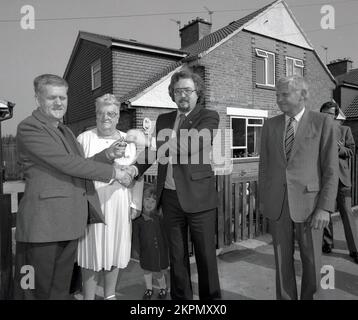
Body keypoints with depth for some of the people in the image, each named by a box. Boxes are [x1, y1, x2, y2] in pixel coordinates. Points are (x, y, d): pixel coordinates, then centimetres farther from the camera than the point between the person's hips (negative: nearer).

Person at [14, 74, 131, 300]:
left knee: (61, 288, 18)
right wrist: (113, 173, -12)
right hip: (43, 224, -8)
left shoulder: (65, 131, 19)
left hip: (69, 224, 8)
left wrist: (107, 155, -1)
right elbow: (67, 163, -17)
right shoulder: (29, 128, -9)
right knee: (37, 291, 6)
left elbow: (78, 165, 15)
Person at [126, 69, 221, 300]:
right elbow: (155, 150, 9)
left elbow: (190, 146, -19)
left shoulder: (209, 117, -4)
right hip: (170, 197, 5)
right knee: (176, 254, 16)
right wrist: (136, 167, -11)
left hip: (199, 197, -4)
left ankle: (210, 296, 30)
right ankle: (180, 296, 34)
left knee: (205, 253, 9)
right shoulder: (164, 120, 12)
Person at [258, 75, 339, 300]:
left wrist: (325, 207, -11)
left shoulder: (323, 123, -2)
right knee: (282, 259, 12)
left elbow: (331, 169, -5)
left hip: (309, 203, -2)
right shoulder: (270, 125, 7)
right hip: (277, 203, 3)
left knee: (312, 261, 11)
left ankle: (309, 296, 34)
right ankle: (285, 297, 31)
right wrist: (262, 199, 8)